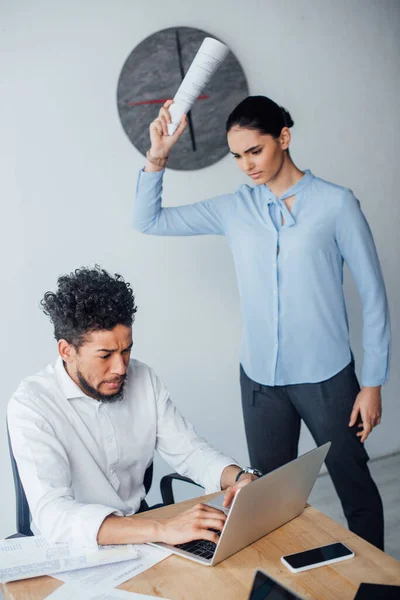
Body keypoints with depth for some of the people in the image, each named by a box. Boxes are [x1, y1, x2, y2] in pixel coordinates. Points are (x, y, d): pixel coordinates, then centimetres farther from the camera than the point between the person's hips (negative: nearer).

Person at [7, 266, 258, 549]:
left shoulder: (143, 379, -5)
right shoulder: (31, 406, -20)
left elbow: (190, 450, 0)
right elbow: (51, 513, -31)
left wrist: (240, 478, -20)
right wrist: (161, 529, -41)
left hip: (139, 531, 5)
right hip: (72, 546, -4)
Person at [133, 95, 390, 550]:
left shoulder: (335, 204, -7)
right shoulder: (234, 209, 3)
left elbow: (372, 295, -5)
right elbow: (148, 220, 6)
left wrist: (372, 383, -4)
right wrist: (157, 157, -9)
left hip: (326, 377, -3)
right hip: (260, 379, 3)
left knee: (354, 486, 13)